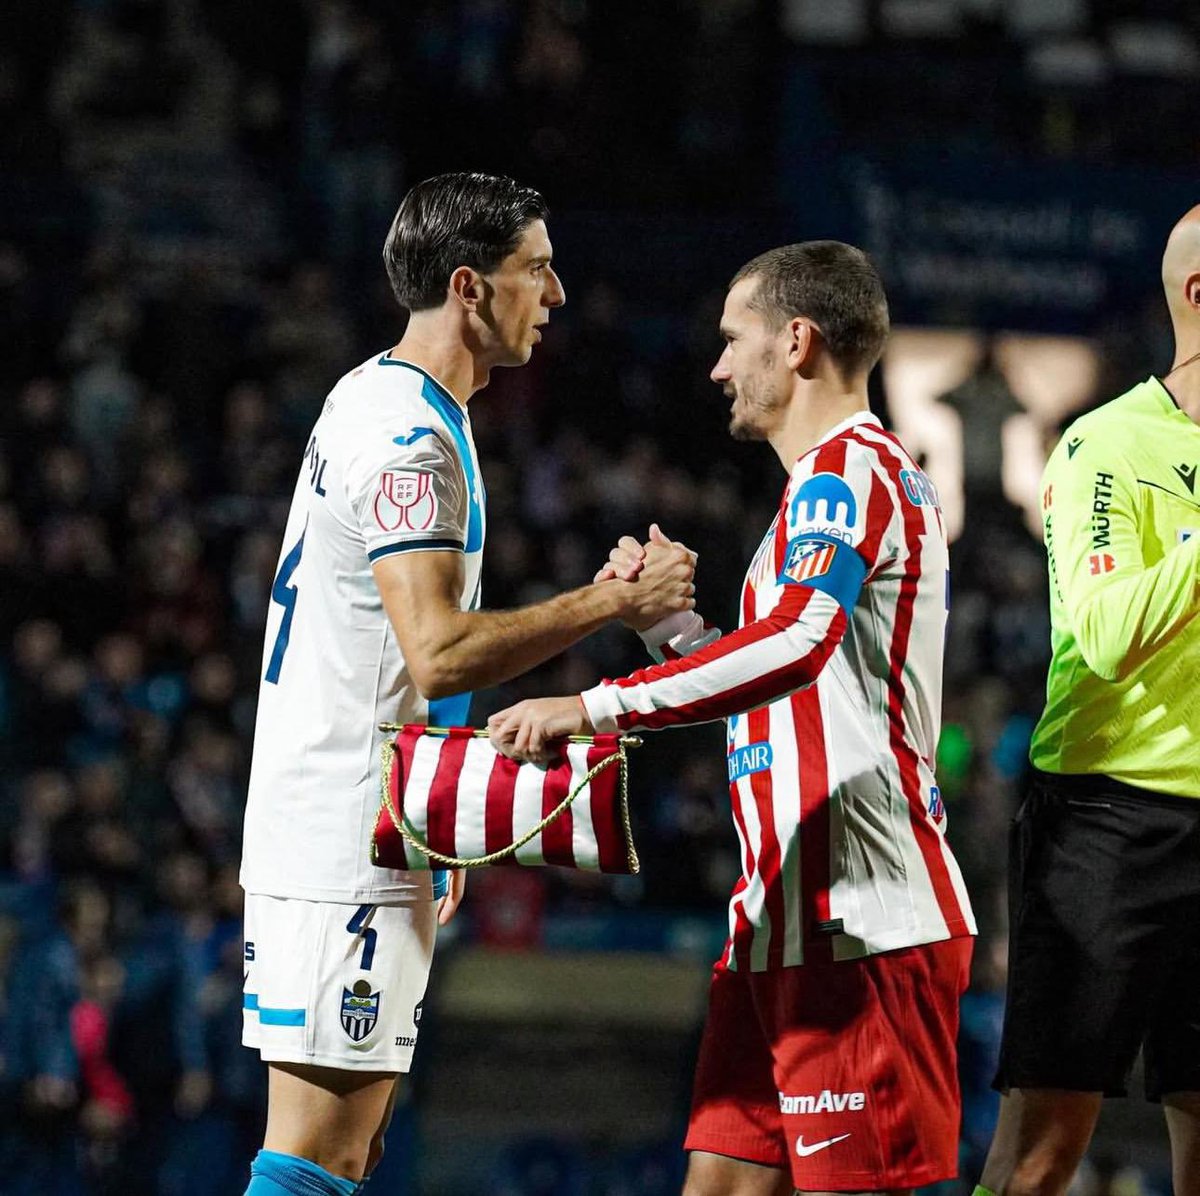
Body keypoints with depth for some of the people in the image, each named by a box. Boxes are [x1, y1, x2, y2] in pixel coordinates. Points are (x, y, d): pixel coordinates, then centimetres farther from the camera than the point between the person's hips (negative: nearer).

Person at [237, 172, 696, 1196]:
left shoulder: (378, 402, 17)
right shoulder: (408, 440, -17)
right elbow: (441, 652, -26)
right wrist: (614, 602, -20)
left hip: (370, 833, 11)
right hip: (351, 843, -11)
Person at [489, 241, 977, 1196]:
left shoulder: (845, 472, -10)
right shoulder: (854, 475, 24)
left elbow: (797, 646, -30)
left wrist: (594, 708, -30)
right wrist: (665, 620, 15)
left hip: (861, 925, -10)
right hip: (789, 917, 10)